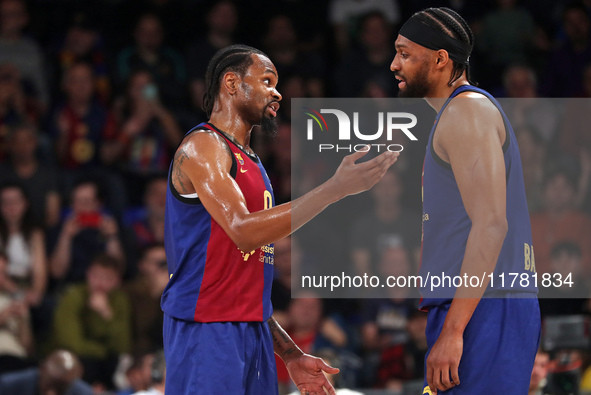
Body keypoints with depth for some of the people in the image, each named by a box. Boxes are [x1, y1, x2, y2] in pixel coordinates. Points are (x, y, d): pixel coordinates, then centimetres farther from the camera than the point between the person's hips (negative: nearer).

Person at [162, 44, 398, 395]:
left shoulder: (251, 164, 20)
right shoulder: (202, 146, -7)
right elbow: (243, 231, -22)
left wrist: (290, 354, 20)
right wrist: (337, 188, -23)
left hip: (255, 331, 9)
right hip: (208, 331, -9)